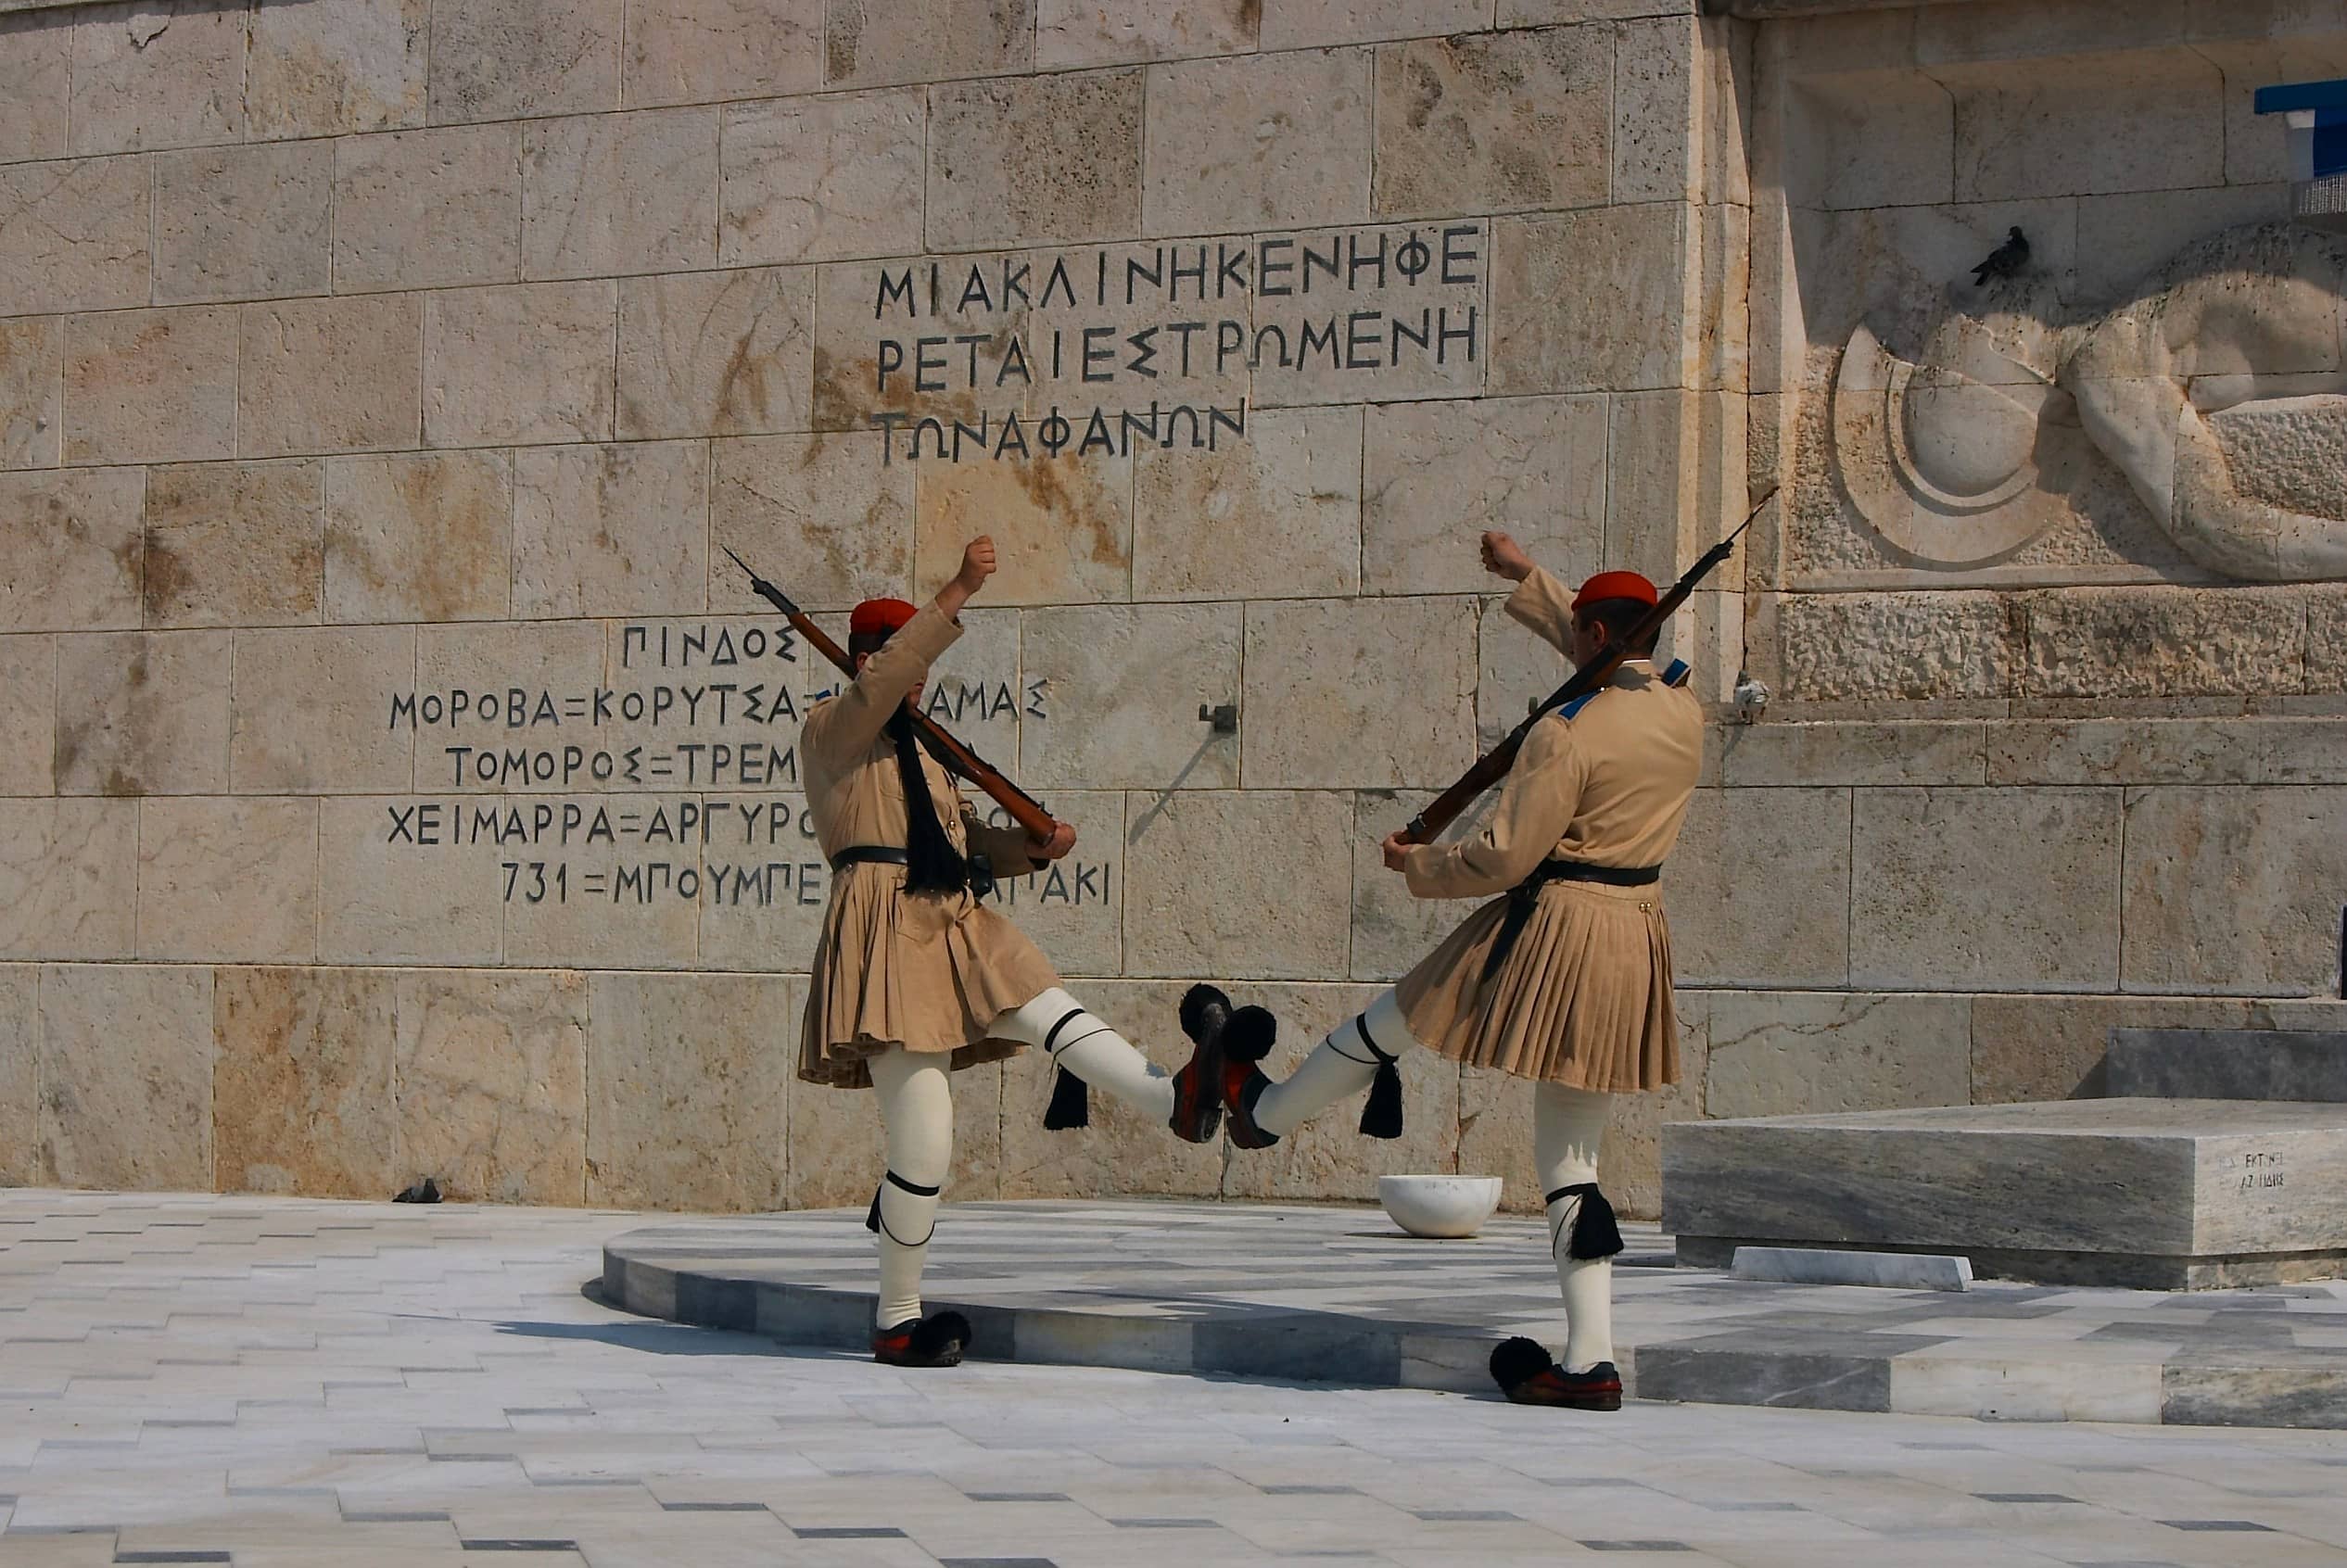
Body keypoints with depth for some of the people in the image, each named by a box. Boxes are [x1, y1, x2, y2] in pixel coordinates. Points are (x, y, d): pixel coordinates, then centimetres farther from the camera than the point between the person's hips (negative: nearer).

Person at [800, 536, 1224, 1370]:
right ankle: (897, 1323, 4)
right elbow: (883, 681, -18)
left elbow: (973, 843, 24)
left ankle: (1176, 1100, -48)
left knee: (1052, 1012, -23)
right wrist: (958, 594, -25)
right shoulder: (833, 729, 3)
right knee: (923, 1146, -8)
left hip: (956, 926, 7)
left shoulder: (919, 753, 28)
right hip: (885, 934, -7)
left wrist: (1033, 847, 2)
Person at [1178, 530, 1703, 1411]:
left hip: (1550, 934, -7)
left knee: (1384, 1030, 19)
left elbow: (1503, 857, -16)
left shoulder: (1568, 736, -17)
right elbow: (1618, 661, 26)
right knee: (1572, 1159, 11)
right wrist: (1526, 579, 34)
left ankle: (1258, 1111, 42)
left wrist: (1417, 863, 3)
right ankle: (1592, 1361, 6)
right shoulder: (1684, 712, 5)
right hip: (1633, 948, 7)